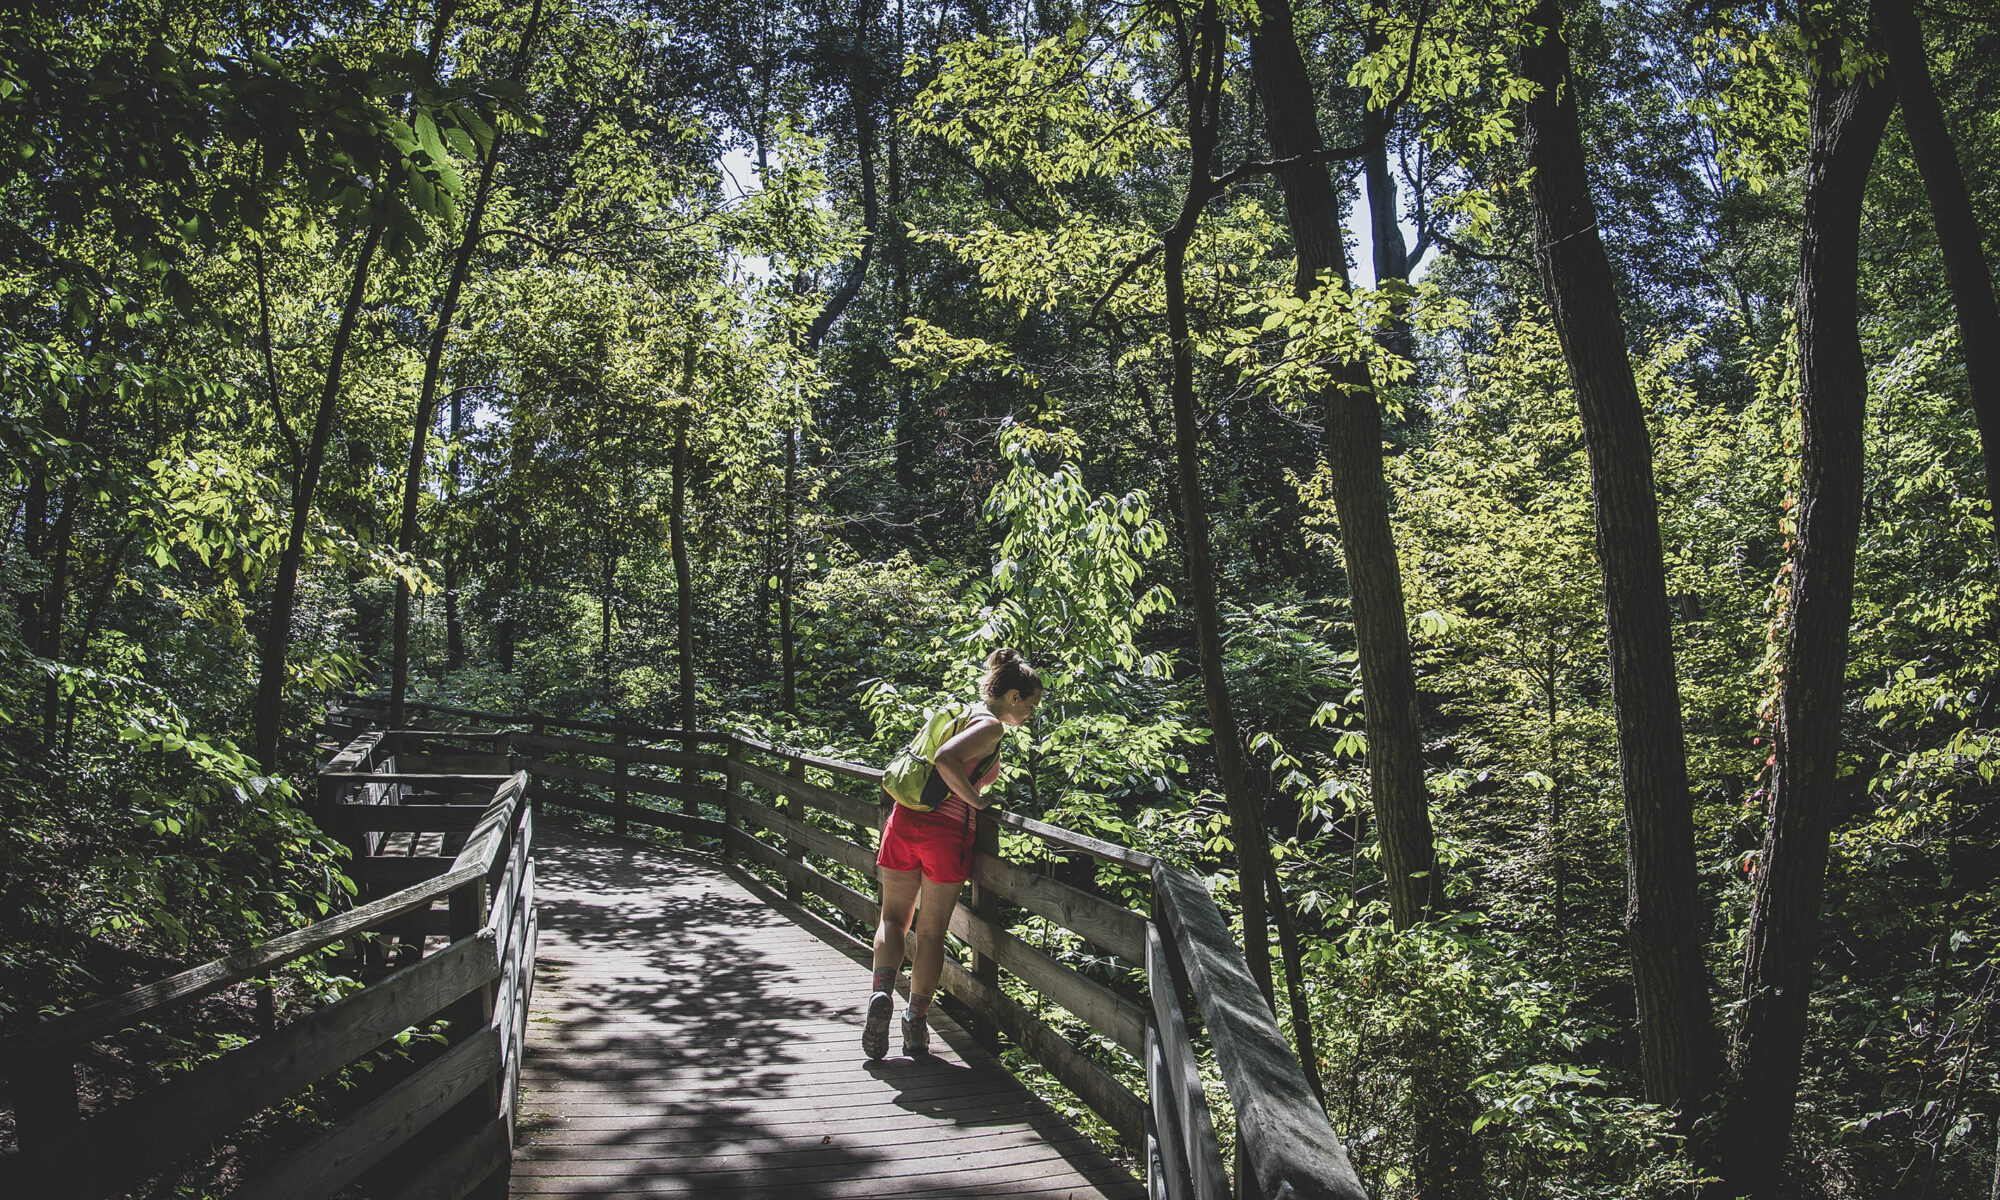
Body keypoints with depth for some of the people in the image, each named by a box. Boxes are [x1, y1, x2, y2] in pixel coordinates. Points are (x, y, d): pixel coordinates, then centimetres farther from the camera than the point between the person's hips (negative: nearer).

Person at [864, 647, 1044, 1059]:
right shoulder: (990, 725, -9)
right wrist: (976, 800, -16)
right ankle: (916, 1019, 11)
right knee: (931, 931, 8)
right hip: (946, 831, -6)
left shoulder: (963, 713, 15)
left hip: (905, 819, 6)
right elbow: (945, 758, -26)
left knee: (893, 917, 16)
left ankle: (882, 991, -5)